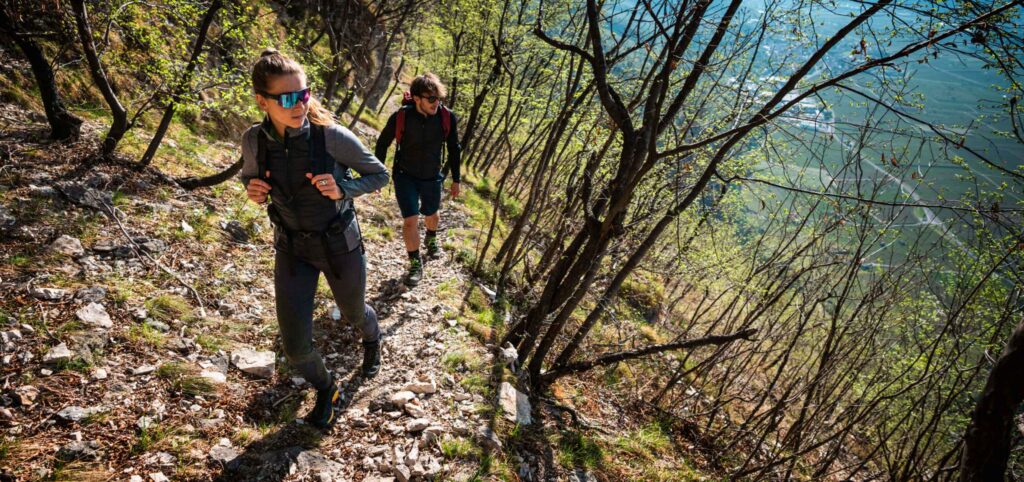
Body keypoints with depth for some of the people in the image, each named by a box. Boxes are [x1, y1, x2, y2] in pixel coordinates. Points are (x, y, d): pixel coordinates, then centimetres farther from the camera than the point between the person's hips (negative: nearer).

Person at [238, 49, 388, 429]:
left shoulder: (333, 136, -25)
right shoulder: (254, 140, -15)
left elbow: (379, 175, -12)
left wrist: (342, 190, -32)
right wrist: (252, 189, -18)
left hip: (339, 244, -2)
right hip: (292, 249, 2)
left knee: (353, 312, 25)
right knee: (295, 345, -1)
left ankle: (371, 339, 65)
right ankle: (326, 391, 34)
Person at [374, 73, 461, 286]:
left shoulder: (447, 118, -19)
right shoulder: (400, 117, -23)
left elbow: (454, 149, -3)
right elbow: (382, 144, -6)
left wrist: (456, 179, 3)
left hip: (432, 177, 2)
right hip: (405, 177, -2)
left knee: (432, 214, 23)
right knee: (410, 220, -9)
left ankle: (431, 239, 57)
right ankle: (415, 264, 11)